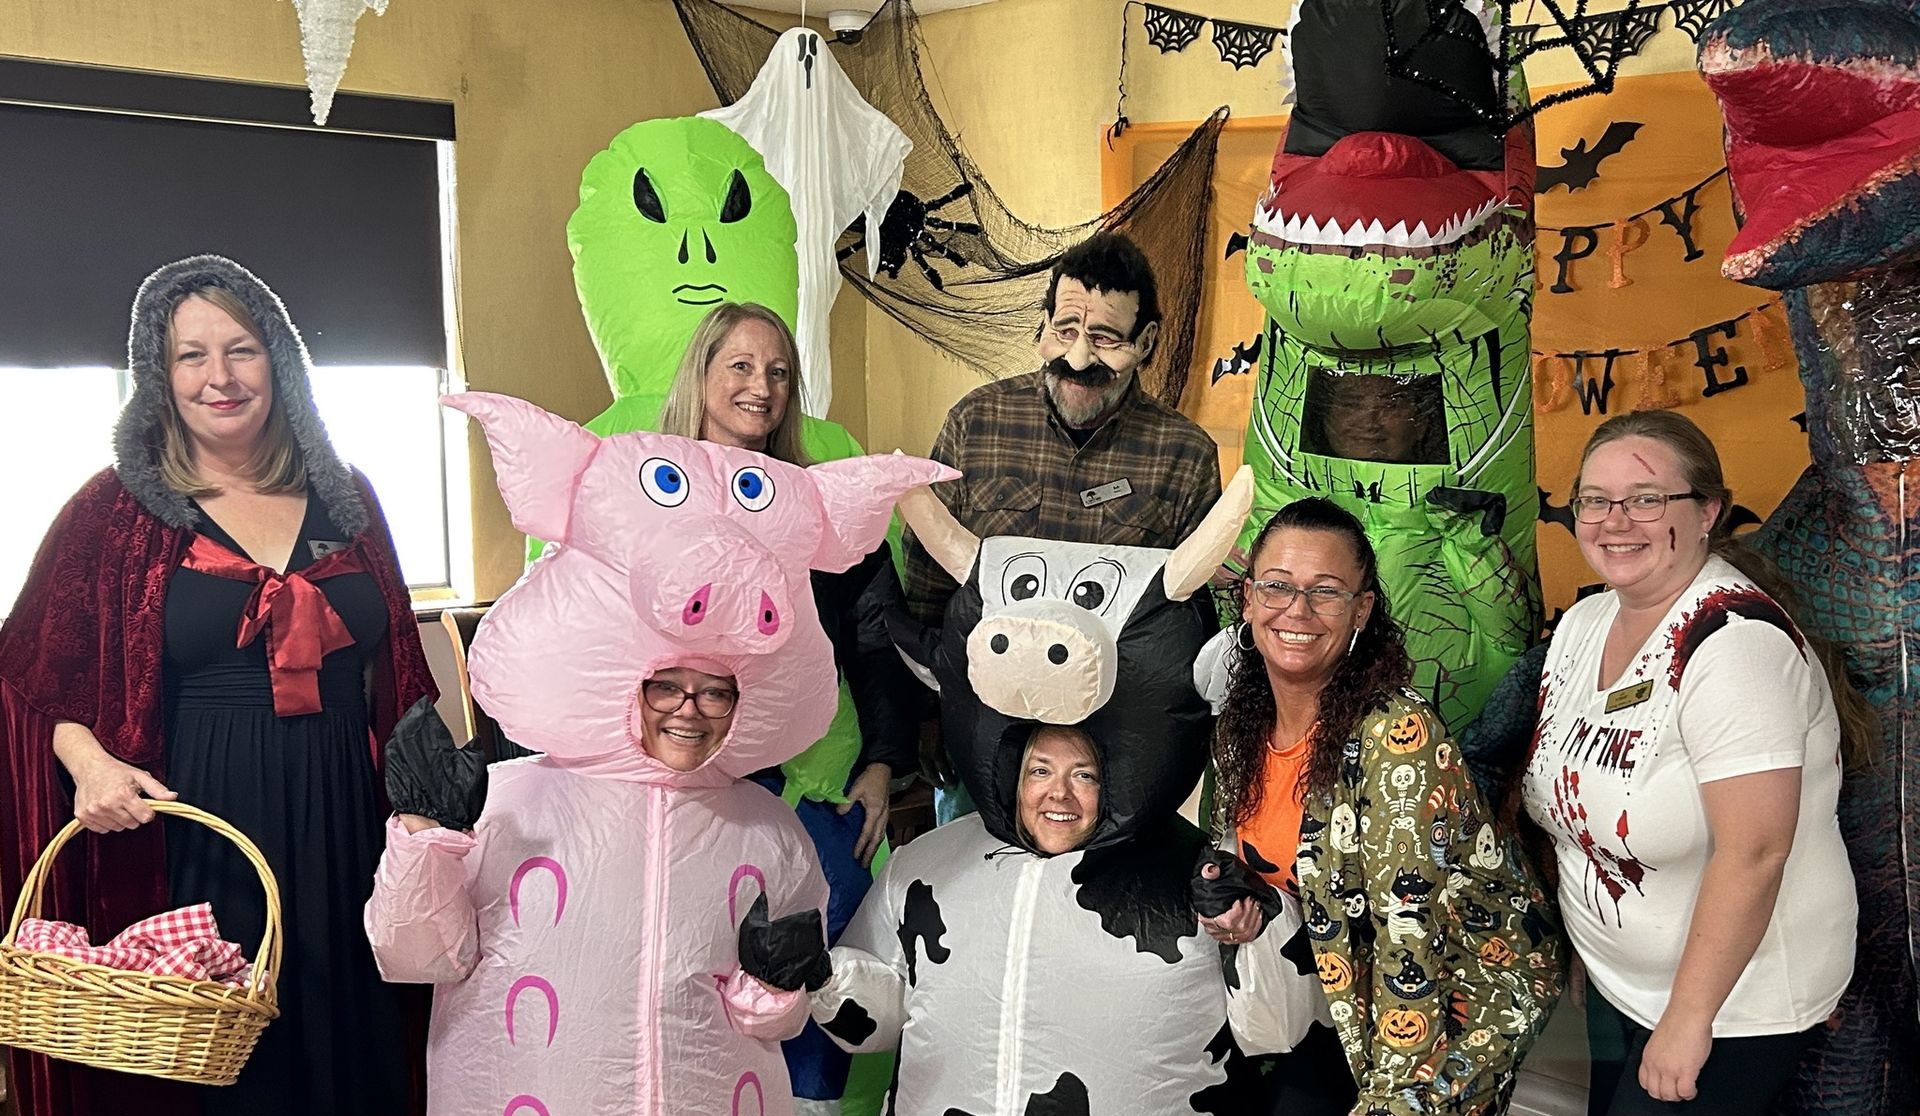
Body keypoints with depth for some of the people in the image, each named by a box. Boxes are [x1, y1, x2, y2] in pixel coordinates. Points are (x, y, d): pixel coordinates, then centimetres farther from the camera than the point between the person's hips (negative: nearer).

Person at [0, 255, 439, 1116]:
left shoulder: (345, 498, 8)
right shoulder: (116, 511, 0)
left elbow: (395, 674, 12)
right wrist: (90, 762, -14)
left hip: (342, 827, 3)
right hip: (192, 842, -2)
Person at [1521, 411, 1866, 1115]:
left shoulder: (1736, 643, -26)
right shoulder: (1583, 623, 0)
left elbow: (1754, 854, -29)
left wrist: (1690, 1017, -24)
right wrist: (1583, 942, 10)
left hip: (1734, 999, -7)